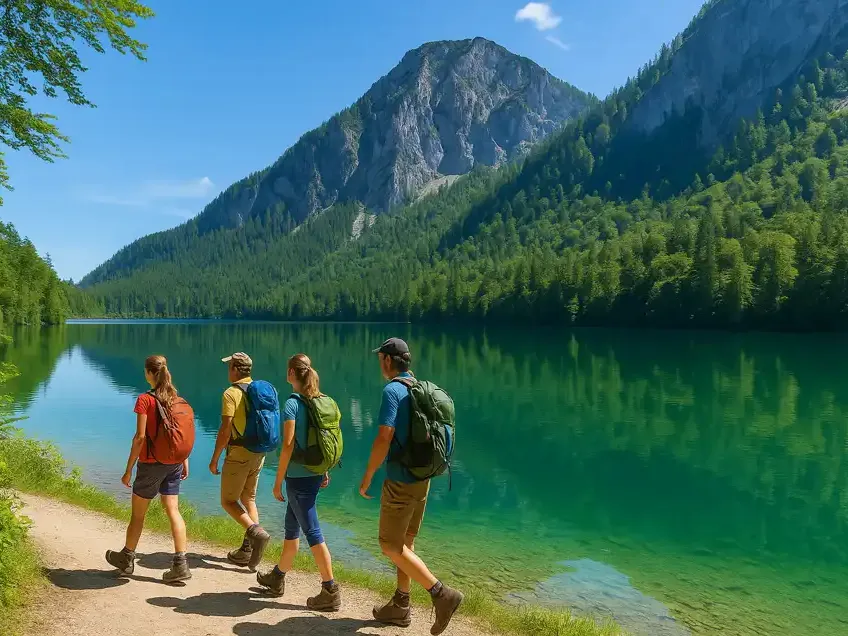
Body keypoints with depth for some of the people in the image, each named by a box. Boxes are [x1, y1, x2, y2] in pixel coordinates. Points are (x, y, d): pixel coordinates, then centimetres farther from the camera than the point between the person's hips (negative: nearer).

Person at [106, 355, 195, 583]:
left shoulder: (145, 400, -13)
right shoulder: (178, 399, 3)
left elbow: (140, 437, -16)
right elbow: (185, 433, 5)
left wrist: (128, 469, -9)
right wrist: (184, 461, 13)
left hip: (152, 463, -5)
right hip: (174, 464, 5)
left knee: (138, 513, 13)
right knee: (173, 510, 6)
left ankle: (126, 558, 32)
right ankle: (180, 564, 1)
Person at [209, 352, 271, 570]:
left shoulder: (232, 393, -15)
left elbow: (225, 430, -18)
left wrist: (214, 459, -10)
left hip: (238, 454, -7)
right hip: (258, 453, 7)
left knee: (228, 501, 6)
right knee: (248, 499, 16)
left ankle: (256, 532, -13)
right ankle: (247, 550, 15)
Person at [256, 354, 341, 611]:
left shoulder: (292, 403, -15)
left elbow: (288, 445, -18)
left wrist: (278, 482, -11)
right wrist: (324, 471, 20)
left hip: (298, 476, -8)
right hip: (315, 473, 8)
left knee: (312, 531, -2)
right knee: (291, 526, 21)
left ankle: (331, 591, 2)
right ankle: (277, 578, 37)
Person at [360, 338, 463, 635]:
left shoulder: (392, 391, -17)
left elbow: (384, 439, -23)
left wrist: (367, 478, -13)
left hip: (400, 481, -9)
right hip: (422, 478, 9)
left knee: (391, 546, 2)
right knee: (404, 542, 17)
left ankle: (441, 593, -3)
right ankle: (400, 606, 27)